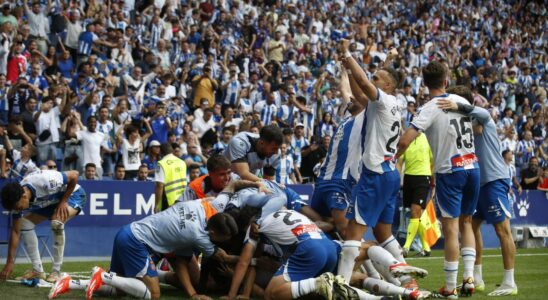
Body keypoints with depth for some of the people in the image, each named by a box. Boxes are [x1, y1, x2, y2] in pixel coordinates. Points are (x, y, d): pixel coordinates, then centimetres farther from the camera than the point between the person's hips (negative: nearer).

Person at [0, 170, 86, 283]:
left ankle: (56, 271, -21)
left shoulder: (44, 182, -40)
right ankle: (37, 270, 0)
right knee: (24, 223, -9)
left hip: (73, 194, -7)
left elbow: (74, 175, -28)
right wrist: (10, 262, -14)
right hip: (51, 201, 7)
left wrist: (63, 201, -26)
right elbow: (15, 231, -12)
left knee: (57, 221, -33)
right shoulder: (17, 198, -19)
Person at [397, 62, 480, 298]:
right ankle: (469, 277, 8)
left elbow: (405, 140, -19)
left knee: (451, 228, -1)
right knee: (466, 223, 17)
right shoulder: (462, 101, 6)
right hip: (473, 168, 5)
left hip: (450, 172, -5)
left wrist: (392, 158, -4)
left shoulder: (431, 108, -11)